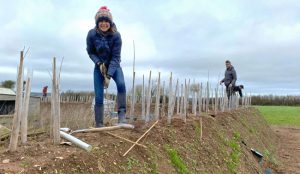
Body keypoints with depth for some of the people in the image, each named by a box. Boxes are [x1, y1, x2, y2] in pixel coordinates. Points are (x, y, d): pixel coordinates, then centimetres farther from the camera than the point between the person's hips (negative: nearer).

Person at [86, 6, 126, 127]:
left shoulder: (116, 35, -20)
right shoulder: (92, 34, -16)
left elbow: (115, 57, -20)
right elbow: (90, 52, -2)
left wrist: (108, 76, -27)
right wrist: (99, 63, -20)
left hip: (114, 66, -1)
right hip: (99, 66, 1)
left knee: (121, 84, -31)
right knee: (98, 97, -5)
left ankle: (121, 116, -26)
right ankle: (99, 125, 7)